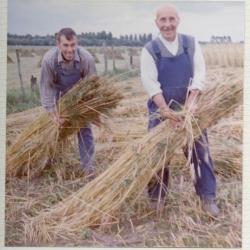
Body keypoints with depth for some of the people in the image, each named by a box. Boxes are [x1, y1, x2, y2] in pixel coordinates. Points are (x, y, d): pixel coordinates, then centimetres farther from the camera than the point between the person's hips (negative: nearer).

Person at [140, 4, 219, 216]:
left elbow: (199, 74, -7)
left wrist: (191, 101, -22)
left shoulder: (191, 43, 0)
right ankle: (157, 198, 23)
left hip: (188, 107, 2)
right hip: (161, 108, -1)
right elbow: (150, 83, -13)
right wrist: (165, 109, -25)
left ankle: (208, 197, 17)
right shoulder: (150, 49, -5)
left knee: (201, 150, 4)